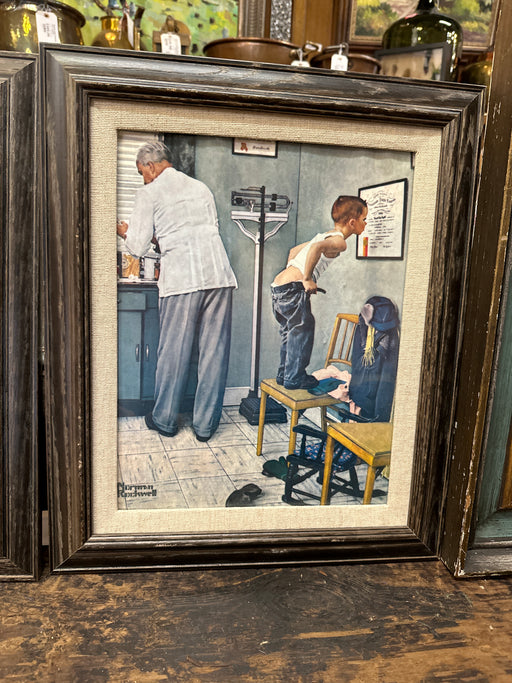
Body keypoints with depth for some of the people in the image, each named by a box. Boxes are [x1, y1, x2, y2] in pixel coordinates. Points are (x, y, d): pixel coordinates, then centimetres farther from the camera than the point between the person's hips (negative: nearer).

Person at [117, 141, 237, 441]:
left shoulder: (149, 193, 7)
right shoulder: (201, 187, 23)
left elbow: (139, 247, 5)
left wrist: (126, 232, 28)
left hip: (181, 278, -4)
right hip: (219, 273, 5)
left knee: (174, 350, 7)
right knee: (214, 351, 7)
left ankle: (165, 419, 21)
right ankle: (206, 424, 15)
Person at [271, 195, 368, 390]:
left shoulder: (326, 236, 22)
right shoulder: (339, 241, -8)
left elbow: (294, 250, 32)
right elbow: (316, 248, -30)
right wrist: (307, 279, -24)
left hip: (279, 284, 10)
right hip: (293, 287, -10)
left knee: (291, 331, 18)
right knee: (303, 329, -1)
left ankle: (284, 374, 26)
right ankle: (294, 378, 4)